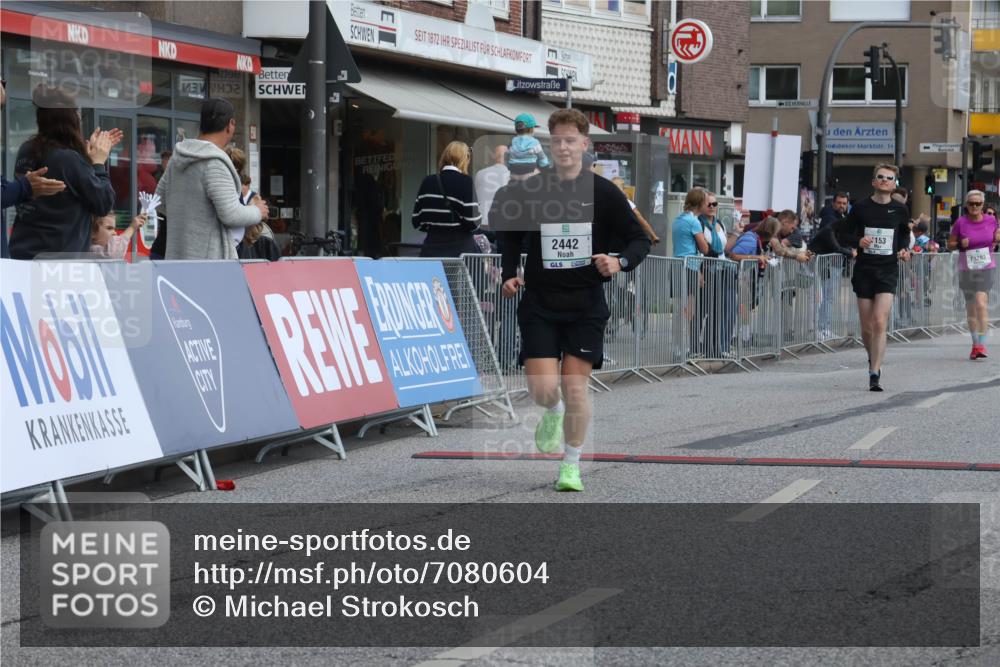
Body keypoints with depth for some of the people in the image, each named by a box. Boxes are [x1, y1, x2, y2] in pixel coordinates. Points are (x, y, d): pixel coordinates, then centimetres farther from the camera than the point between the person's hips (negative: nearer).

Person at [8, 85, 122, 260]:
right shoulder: (70, 159, -17)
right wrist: (98, 163, 4)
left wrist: (89, 153, 22)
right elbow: (104, 204, -8)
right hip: (61, 253, -8)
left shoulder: (26, 151, 6)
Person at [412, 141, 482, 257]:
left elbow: (417, 221, 7)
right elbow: (472, 222, -13)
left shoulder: (428, 182, 6)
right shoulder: (465, 182, -7)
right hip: (460, 250, -4)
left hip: (432, 249, 4)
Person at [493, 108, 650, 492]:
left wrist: (620, 262, -18)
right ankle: (553, 415, 30)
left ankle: (571, 465, 15)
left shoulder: (605, 193, -4)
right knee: (543, 390, -8)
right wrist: (509, 274, 1)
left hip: (586, 306, -1)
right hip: (539, 304, 1)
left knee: (575, 390, -4)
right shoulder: (528, 191, -1)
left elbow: (639, 240, 2)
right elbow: (509, 235, 16)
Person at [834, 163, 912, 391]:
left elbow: (905, 234, 22)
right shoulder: (861, 208, 0)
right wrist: (858, 241, -13)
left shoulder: (899, 210, 4)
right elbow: (842, 234, 6)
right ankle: (873, 360, 36)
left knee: (880, 323, -15)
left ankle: (874, 374, -14)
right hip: (864, 270, 1)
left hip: (888, 270, -1)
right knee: (867, 328, 7)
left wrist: (904, 249, 3)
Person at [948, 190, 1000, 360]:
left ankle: (981, 344, -20)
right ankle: (975, 343, 23)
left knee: (981, 303, -18)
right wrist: (960, 244, -17)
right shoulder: (961, 223, -4)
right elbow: (950, 245, 3)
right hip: (966, 270, 2)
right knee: (971, 307, 10)